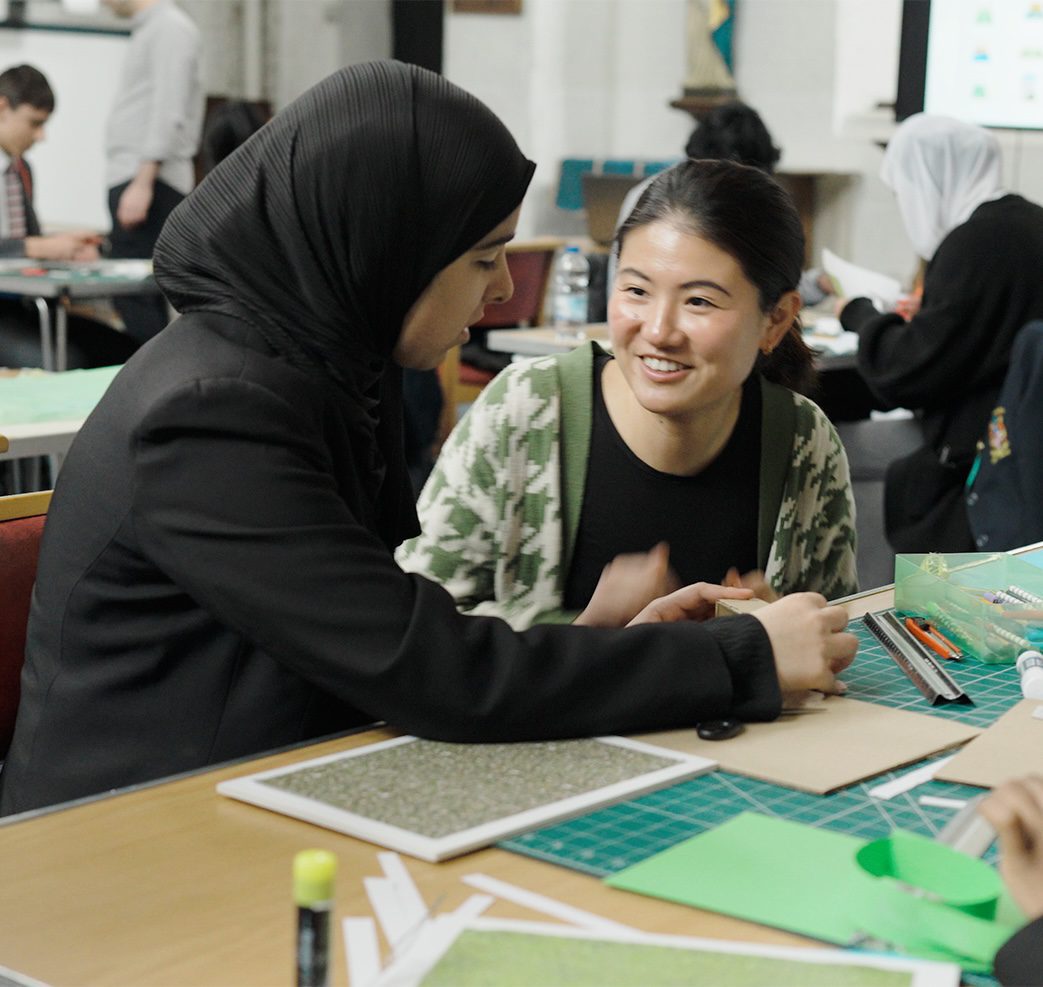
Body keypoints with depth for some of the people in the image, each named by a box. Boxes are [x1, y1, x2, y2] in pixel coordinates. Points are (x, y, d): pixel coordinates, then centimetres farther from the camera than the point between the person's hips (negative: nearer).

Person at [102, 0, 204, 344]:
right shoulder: (147, 29, 22)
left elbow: (168, 112, -16)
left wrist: (142, 182, -22)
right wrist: (132, 181, 17)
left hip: (151, 183, -10)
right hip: (134, 180, 10)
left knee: (132, 295, -15)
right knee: (142, 295, 8)